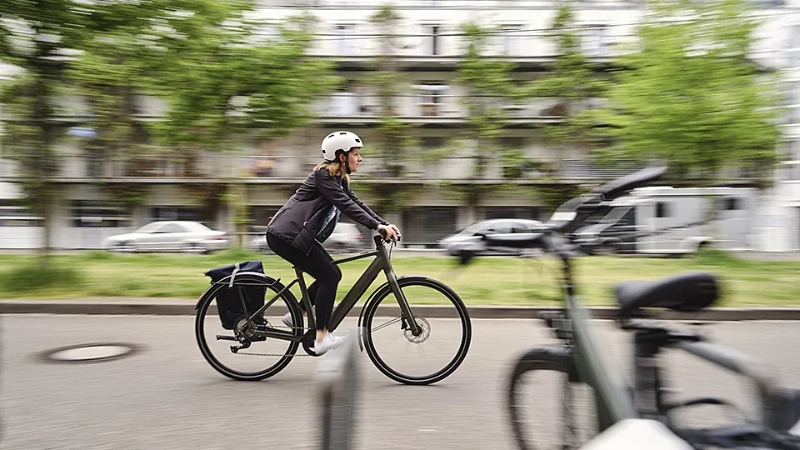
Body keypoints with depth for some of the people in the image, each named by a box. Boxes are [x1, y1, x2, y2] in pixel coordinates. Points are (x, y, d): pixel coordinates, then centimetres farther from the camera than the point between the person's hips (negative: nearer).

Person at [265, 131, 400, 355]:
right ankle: (322, 338, -6)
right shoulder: (323, 175, -16)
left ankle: (295, 315, 17)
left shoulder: (340, 179, 13)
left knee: (332, 274, 6)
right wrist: (377, 226, -32)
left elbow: (356, 203, 7)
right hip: (285, 235, -10)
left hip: (295, 234, 10)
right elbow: (346, 205, -26)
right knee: (329, 275, -13)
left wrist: (385, 224, -4)